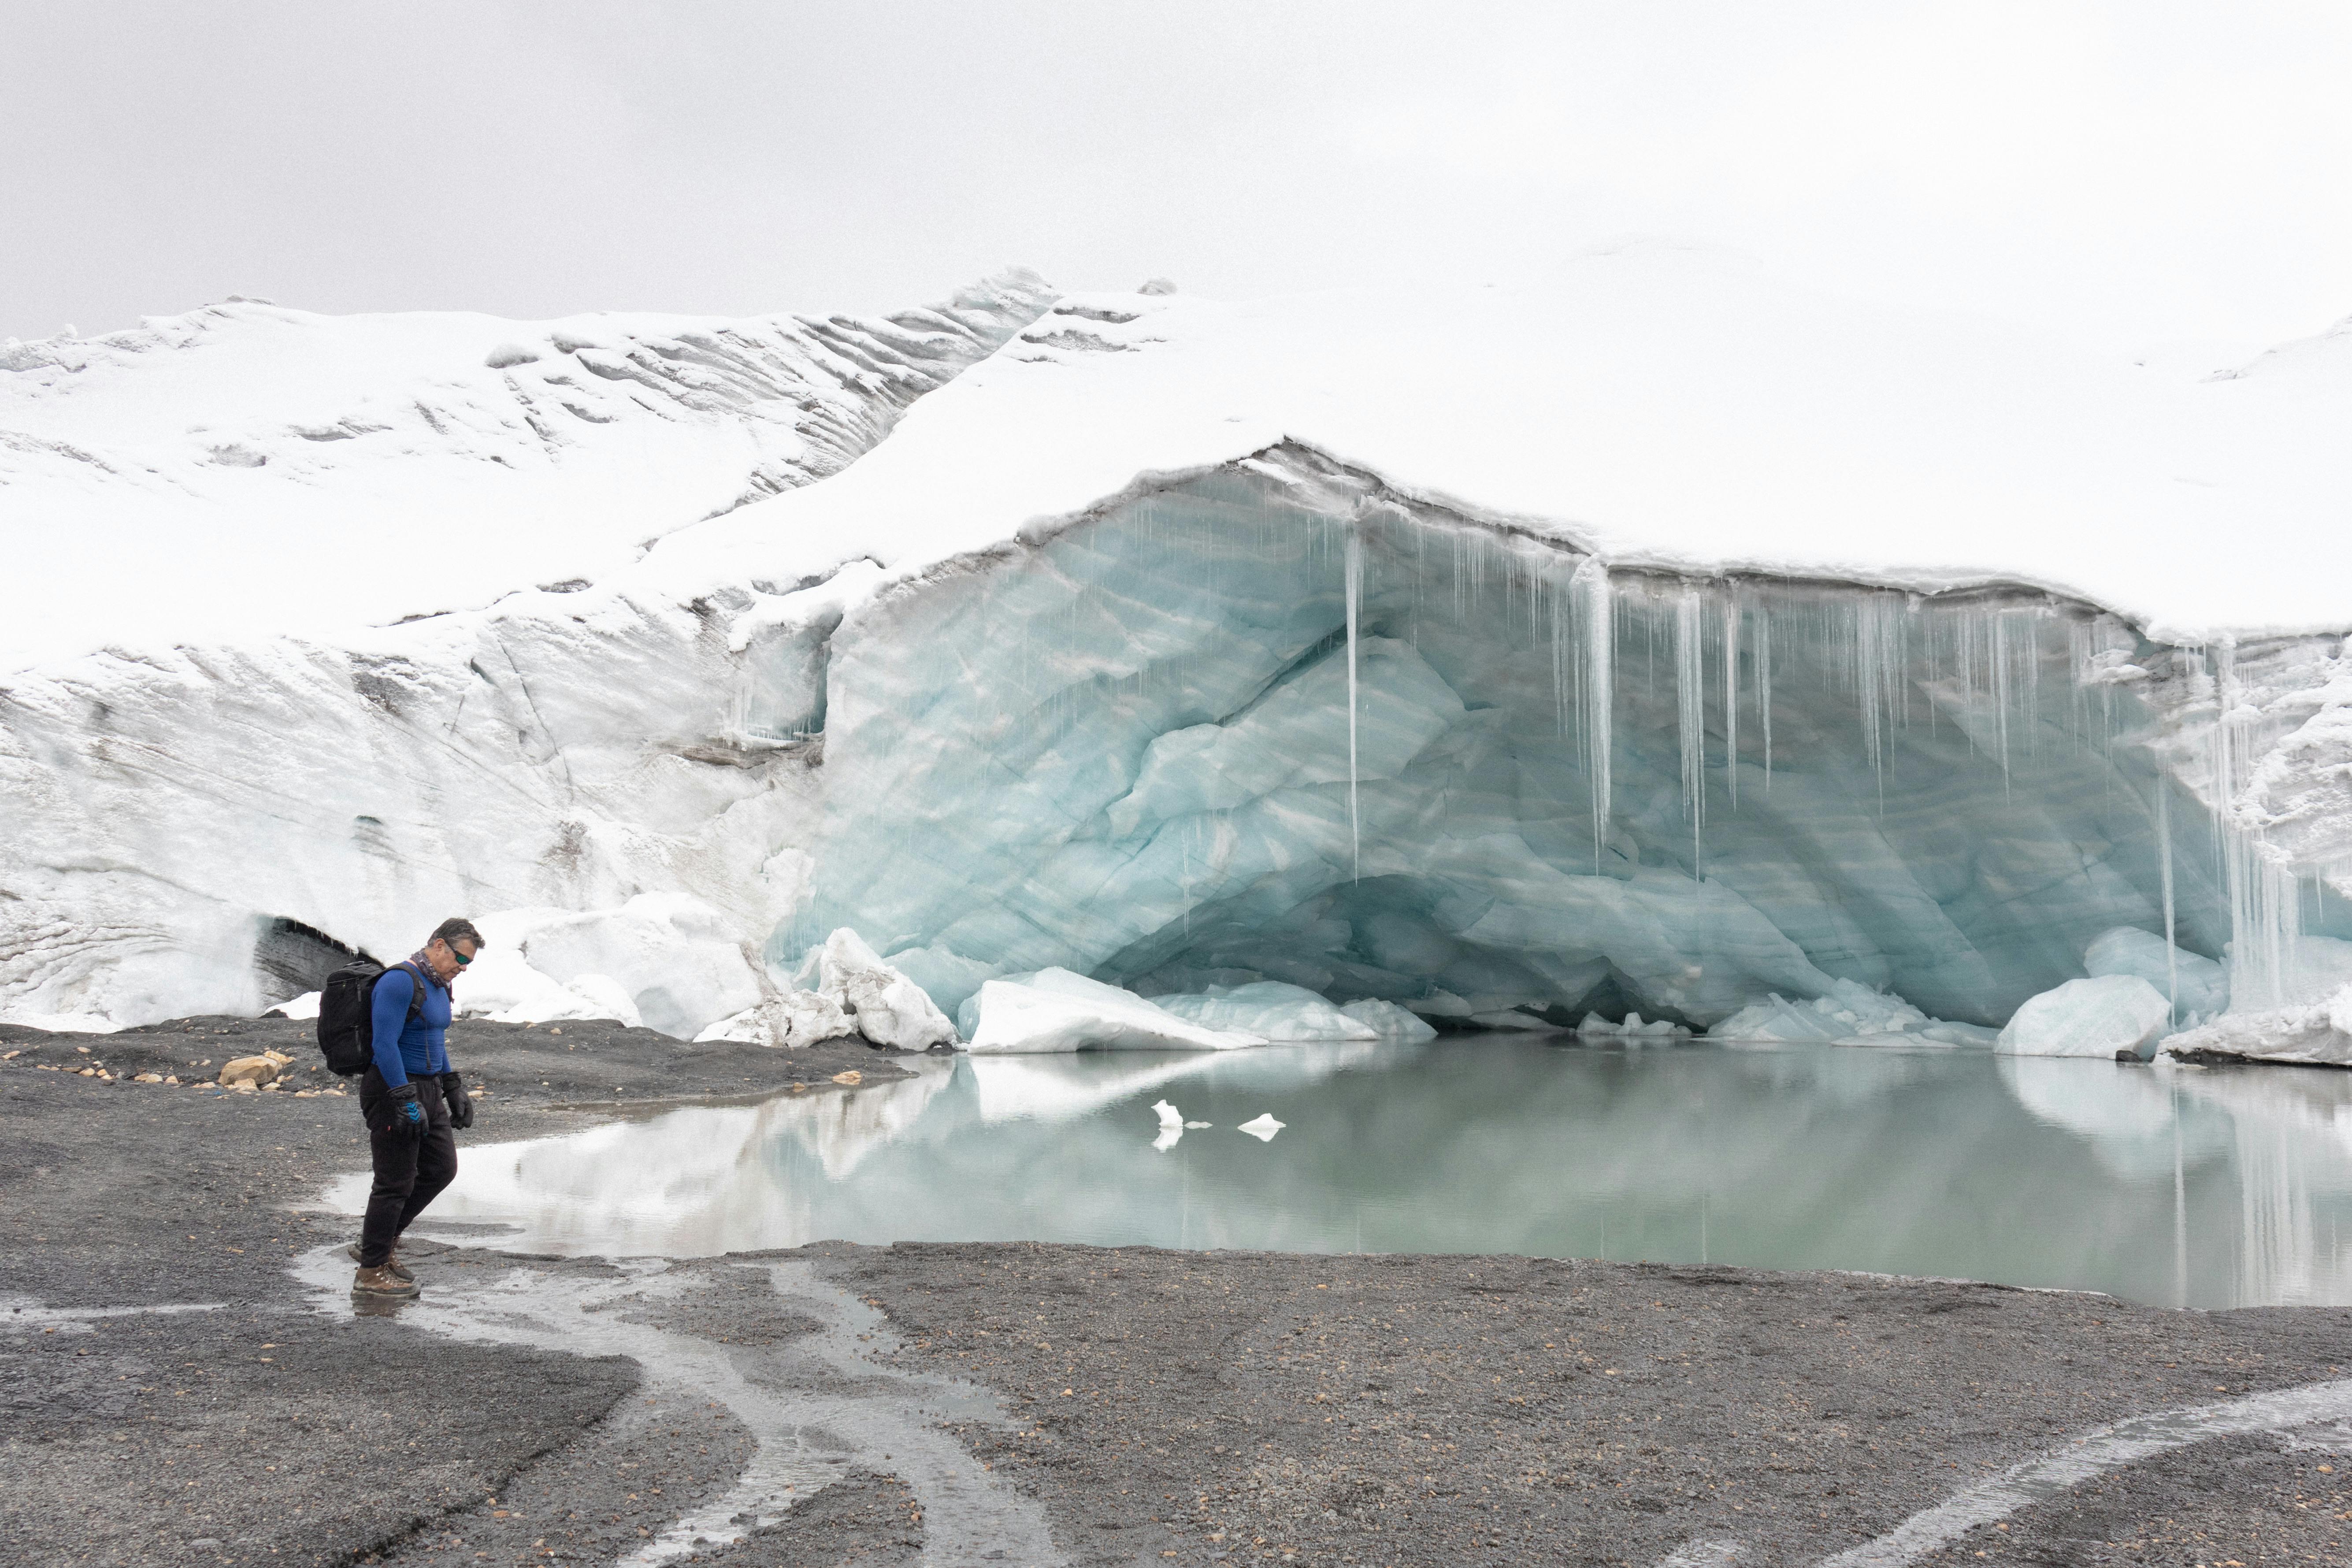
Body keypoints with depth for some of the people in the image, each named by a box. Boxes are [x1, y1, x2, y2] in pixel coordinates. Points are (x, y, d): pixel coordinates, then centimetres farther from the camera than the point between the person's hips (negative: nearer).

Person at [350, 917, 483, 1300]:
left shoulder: (437, 985, 13)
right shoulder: (400, 981, -18)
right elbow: (384, 1044, -23)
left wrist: (454, 1090, 20)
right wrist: (406, 1102, -25)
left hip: (426, 1089, 10)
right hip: (393, 1090, -10)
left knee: (441, 1169, 11)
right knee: (396, 1182, -3)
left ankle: (380, 1242, 24)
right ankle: (371, 1273, 9)